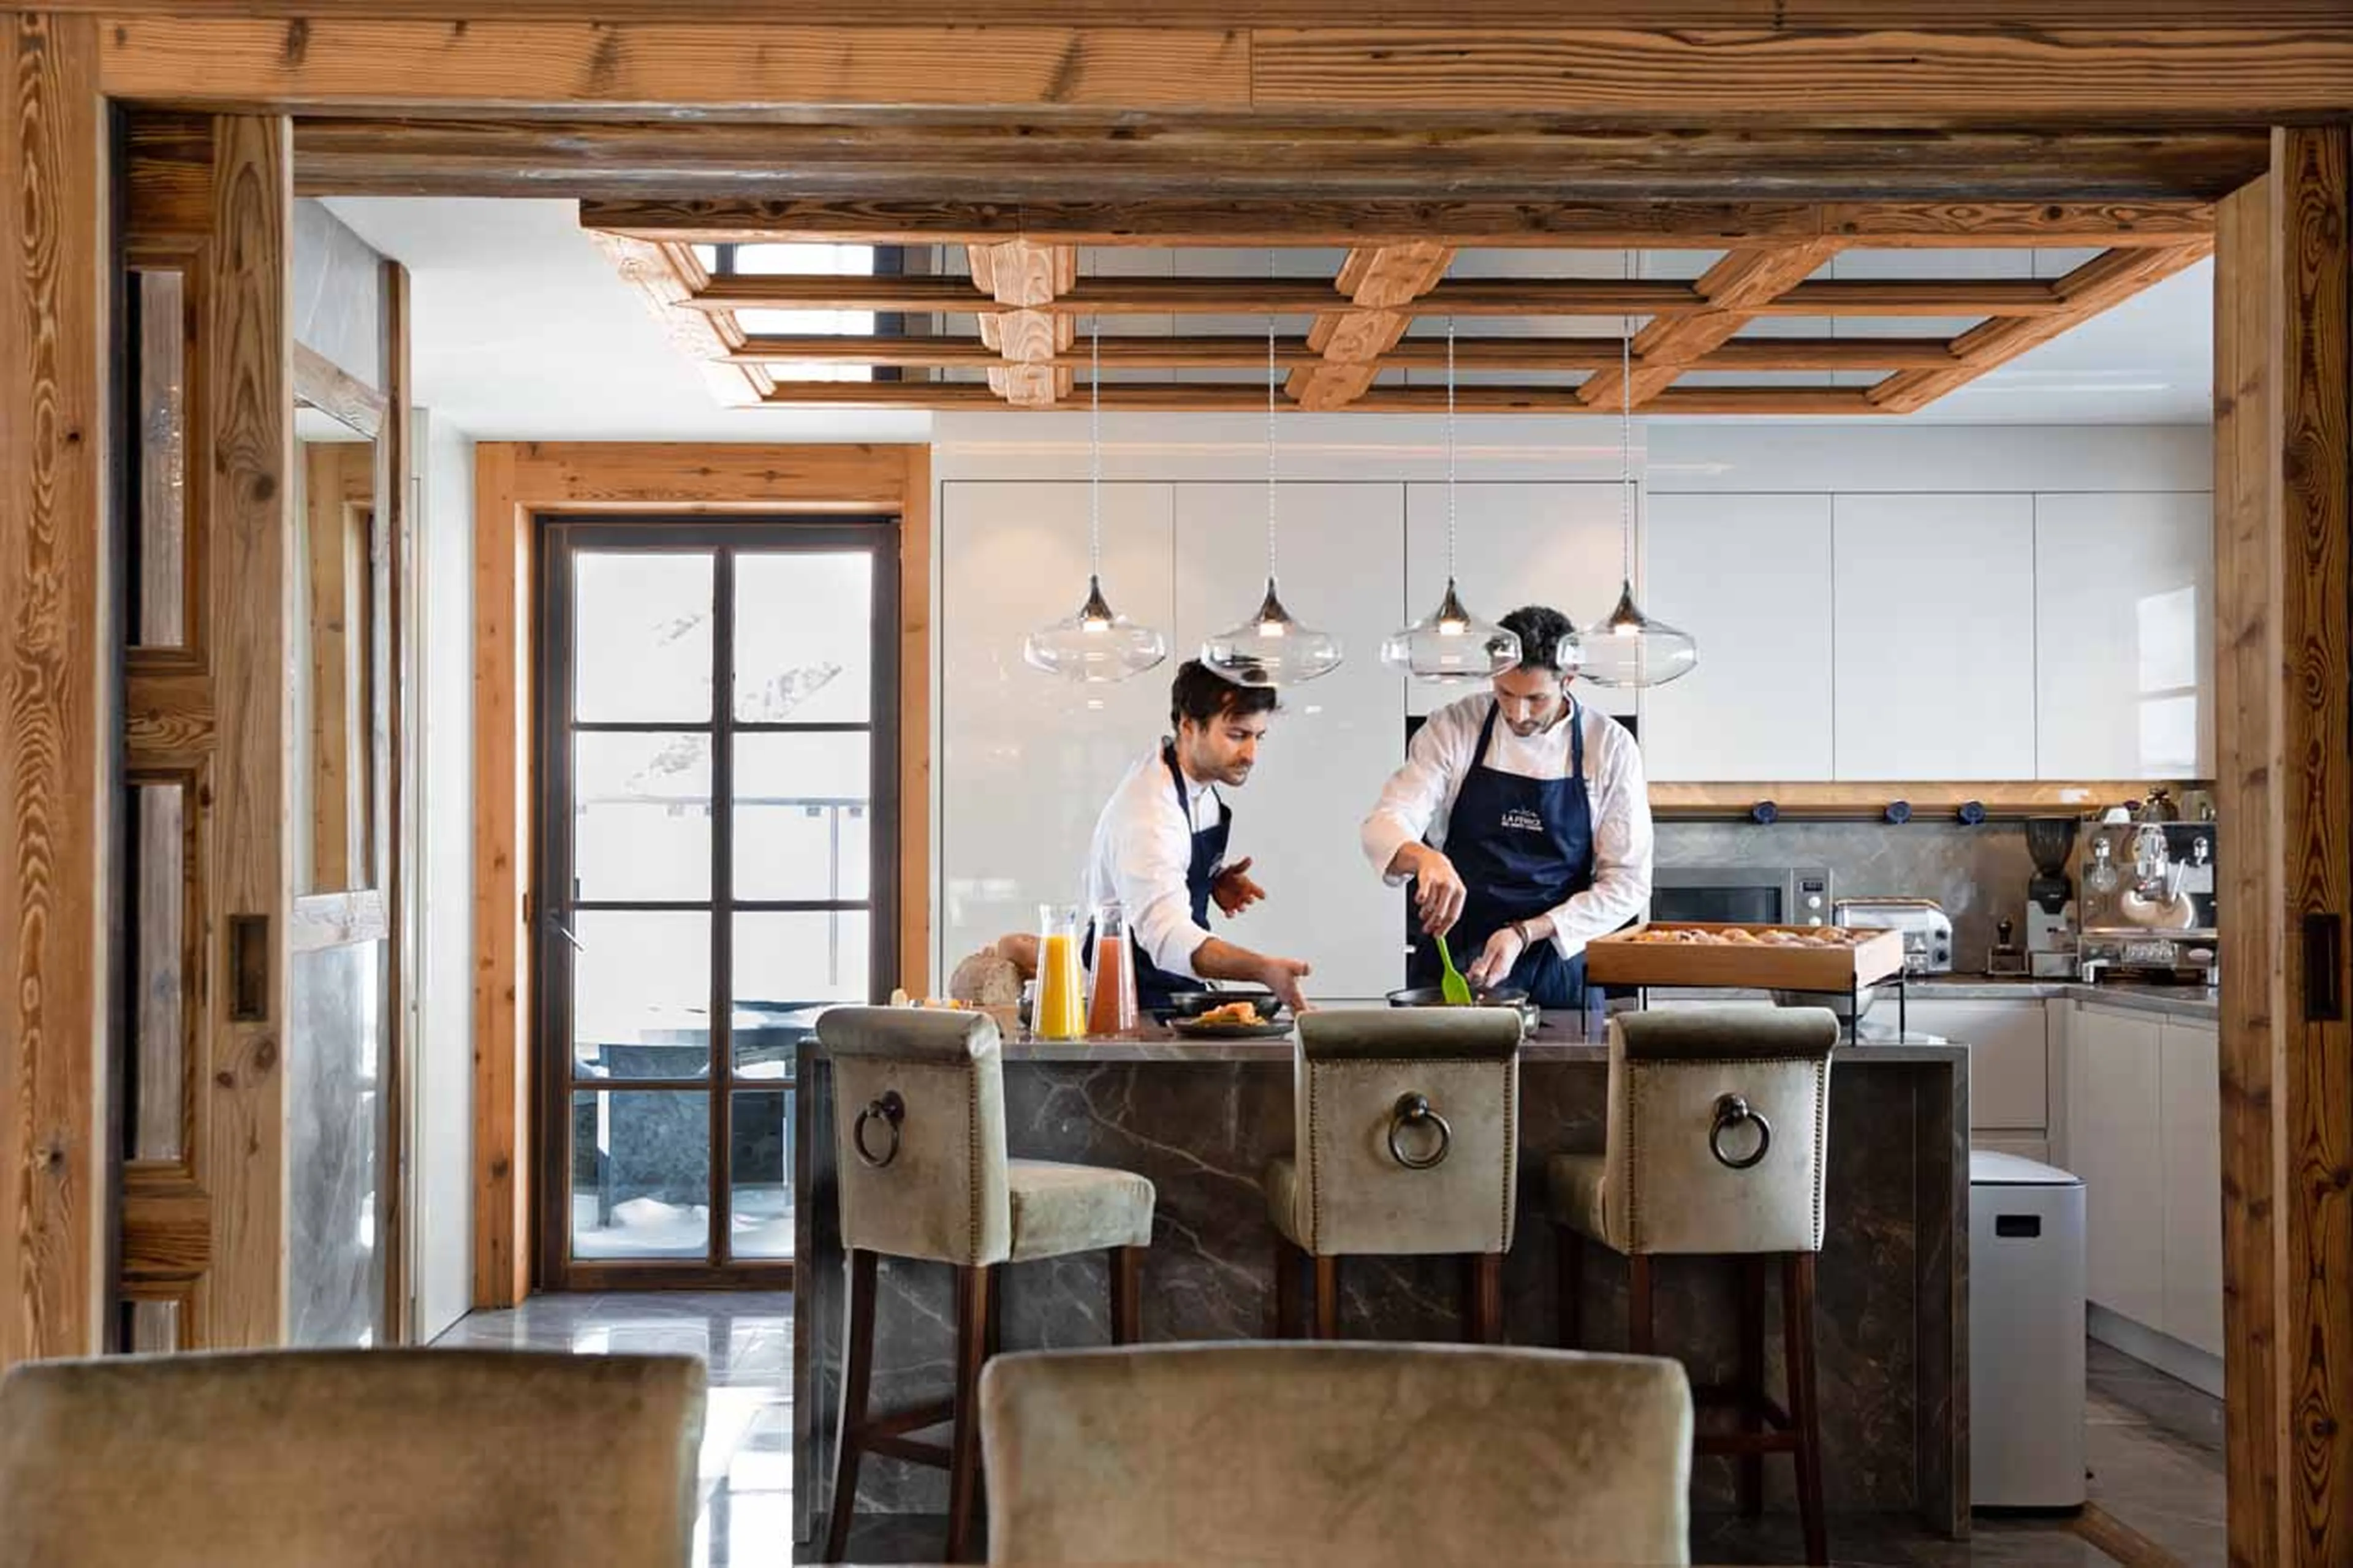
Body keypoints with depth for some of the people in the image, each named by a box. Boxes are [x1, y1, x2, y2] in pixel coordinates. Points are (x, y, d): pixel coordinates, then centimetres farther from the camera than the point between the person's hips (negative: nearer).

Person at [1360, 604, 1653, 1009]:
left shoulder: (1610, 747, -7)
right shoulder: (1454, 728, -5)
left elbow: (1627, 884, -7)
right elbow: (1384, 829, -13)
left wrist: (1525, 934, -18)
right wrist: (1426, 858, -37)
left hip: (1558, 971, 0)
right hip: (1451, 963, 0)